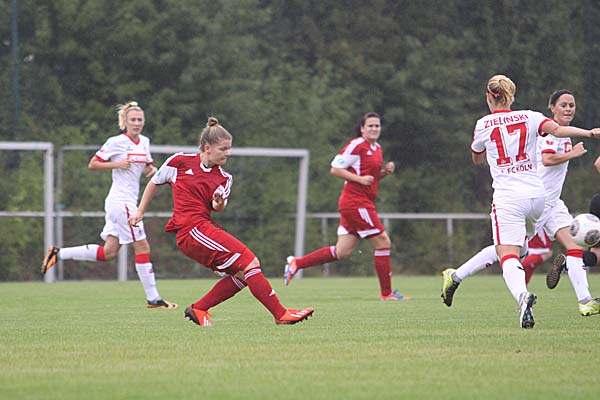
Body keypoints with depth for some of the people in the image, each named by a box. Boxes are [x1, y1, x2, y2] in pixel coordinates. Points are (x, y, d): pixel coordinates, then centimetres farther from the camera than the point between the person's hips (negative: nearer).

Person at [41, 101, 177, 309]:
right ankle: (153, 298, 1)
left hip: (129, 203, 8)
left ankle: (58, 254, 14)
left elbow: (147, 168, 25)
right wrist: (117, 164, -17)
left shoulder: (144, 142, 12)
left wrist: (151, 169, 2)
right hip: (121, 201, -8)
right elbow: (92, 164, -5)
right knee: (142, 247, -6)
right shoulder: (116, 142, -9)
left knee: (108, 253, 7)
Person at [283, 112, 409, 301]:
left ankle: (296, 263, 12)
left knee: (342, 252, 6)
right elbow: (335, 169, -12)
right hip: (356, 202, -9)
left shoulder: (377, 149, 16)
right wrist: (360, 179, -19)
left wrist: (385, 171, 8)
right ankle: (386, 293, 1)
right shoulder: (356, 145, -10)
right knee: (383, 242, -6)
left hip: (363, 204, 9)